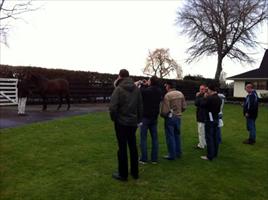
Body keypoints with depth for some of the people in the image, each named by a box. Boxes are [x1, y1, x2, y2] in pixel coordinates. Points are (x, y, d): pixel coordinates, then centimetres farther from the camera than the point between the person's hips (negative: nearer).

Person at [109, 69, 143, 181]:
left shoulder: (118, 89, -12)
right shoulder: (136, 89, 4)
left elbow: (112, 107, -18)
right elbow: (140, 106, 4)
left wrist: (114, 118, -1)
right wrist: (138, 119, 12)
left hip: (121, 122, -5)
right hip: (133, 122, 5)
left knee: (122, 148, 3)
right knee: (133, 147, 14)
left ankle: (123, 174, 13)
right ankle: (135, 172, 25)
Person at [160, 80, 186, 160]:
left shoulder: (167, 95, -18)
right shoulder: (180, 94, 2)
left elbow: (165, 110, -20)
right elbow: (184, 107, 4)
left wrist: (162, 115, 0)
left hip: (170, 118, -6)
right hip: (178, 117, 6)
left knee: (170, 136, 3)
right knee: (177, 135, 18)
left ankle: (172, 155, 9)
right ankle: (178, 153, 27)